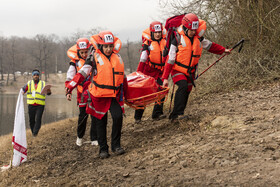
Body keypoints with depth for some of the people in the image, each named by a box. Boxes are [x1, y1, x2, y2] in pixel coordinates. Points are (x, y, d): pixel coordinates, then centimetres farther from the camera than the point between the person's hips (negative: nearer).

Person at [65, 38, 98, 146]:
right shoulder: (75, 63, -1)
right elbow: (69, 78, 3)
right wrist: (68, 92, -6)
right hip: (83, 94, -1)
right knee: (83, 116, 3)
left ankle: (94, 139, 10)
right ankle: (79, 137, 24)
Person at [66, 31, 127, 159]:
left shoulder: (117, 57, 7)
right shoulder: (95, 57, -6)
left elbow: (122, 75, 19)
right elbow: (84, 71, -13)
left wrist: (125, 91, 26)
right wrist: (71, 85, -25)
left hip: (114, 94, 2)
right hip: (99, 95, -2)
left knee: (118, 117, -16)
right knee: (101, 122, 5)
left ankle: (116, 145, 0)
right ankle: (103, 149, 17)